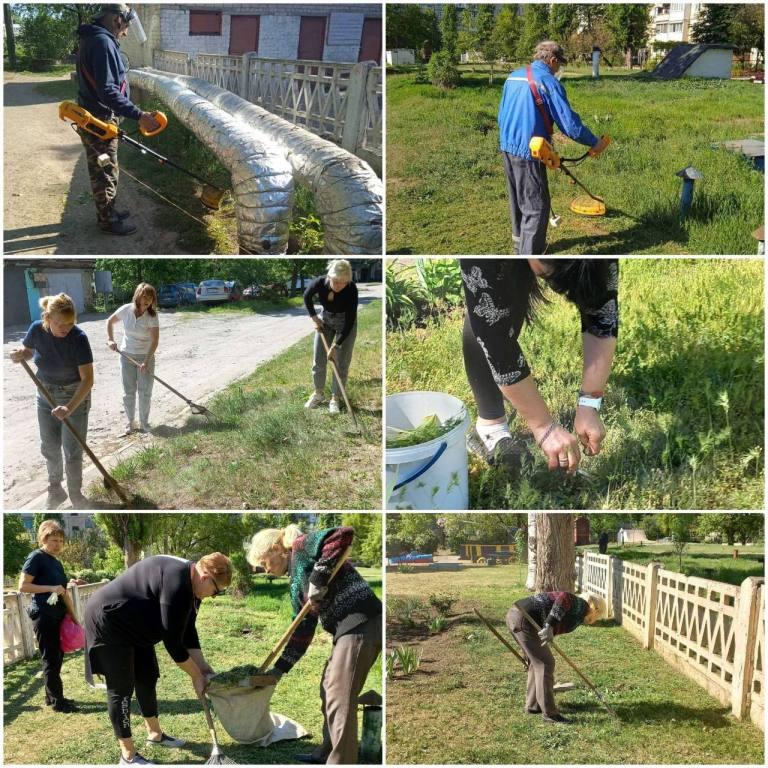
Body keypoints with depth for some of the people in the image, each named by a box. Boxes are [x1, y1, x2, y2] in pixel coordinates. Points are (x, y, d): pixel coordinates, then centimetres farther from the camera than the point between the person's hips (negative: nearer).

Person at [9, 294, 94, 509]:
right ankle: (55, 491, 35)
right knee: (49, 447, 15)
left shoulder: (78, 338, -28)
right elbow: (28, 350, 7)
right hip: (46, 394, 4)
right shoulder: (37, 329, -16)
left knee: (72, 451, 0)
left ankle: (76, 495, 18)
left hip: (74, 396, -4)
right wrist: (20, 354, -18)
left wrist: (69, 408, -39)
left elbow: (88, 379, -28)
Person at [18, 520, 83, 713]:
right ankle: (57, 701, 3)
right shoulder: (36, 558, -8)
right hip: (43, 616, -8)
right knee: (50, 659, -2)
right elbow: (22, 586, -16)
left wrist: (74, 616, 14)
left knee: (57, 658, 12)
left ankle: (52, 696, 22)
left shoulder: (57, 563, 15)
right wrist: (51, 588, -18)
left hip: (58, 616, 8)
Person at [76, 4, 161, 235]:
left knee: (104, 171, 22)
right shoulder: (102, 42, -22)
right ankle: (108, 221, 15)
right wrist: (139, 116, -31)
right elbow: (107, 91, -30)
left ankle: (108, 210, 35)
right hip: (99, 122, -10)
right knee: (106, 173, 3)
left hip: (95, 119, 10)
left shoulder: (93, 39, 12)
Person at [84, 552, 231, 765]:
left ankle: (155, 733, 33)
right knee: (121, 688, -5)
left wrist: (203, 667, 2)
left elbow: (187, 631, 8)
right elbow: (172, 640, -26)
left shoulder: (190, 584, 0)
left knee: (147, 678, 17)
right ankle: (128, 756, 2)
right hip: (108, 622, -10)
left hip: (134, 626, 10)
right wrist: (196, 675, -16)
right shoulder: (176, 584, -32)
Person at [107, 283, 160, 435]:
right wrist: (110, 340, -1)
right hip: (127, 355, 2)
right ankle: (129, 423, 19)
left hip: (145, 357, -2)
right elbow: (110, 321, 9)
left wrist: (146, 362, -24)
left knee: (145, 392, 0)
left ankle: (144, 423, 14)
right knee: (128, 392, 8)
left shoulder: (152, 316, -15)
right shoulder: (126, 310, -10)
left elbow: (155, 341, -18)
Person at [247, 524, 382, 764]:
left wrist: (319, 576, -21)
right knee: (329, 689, 22)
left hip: (361, 623, -11)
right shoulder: (295, 584, 22)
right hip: (347, 628, 11)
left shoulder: (301, 547, -3)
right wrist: (279, 668, 24)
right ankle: (327, 752, 37)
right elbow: (302, 632, 23)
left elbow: (344, 534, -22)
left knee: (340, 698, -7)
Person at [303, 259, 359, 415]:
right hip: (325, 320, 3)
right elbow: (307, 297, -5)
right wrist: (314, 318, -10)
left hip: (346, 323, -3)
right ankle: (318, 393, 22)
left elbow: (350, 321, -30)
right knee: (318, 359, 4)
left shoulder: (351, 289, -35)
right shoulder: (319, 282, -29)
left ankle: (335, 398, 9)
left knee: (341, 362, -3)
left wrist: (335, 345, -31)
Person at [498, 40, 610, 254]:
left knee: (518, 199, 23)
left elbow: (502, 115, 19)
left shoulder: (513, 76, 11)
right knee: (536, 206, -3)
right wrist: (594, 142, -3)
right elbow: (569, 123, -14)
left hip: (507, 146, 8)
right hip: (528, 150, -8)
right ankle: (528, 258, -5)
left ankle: (521, 240, 38)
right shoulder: (549, 82, -12)